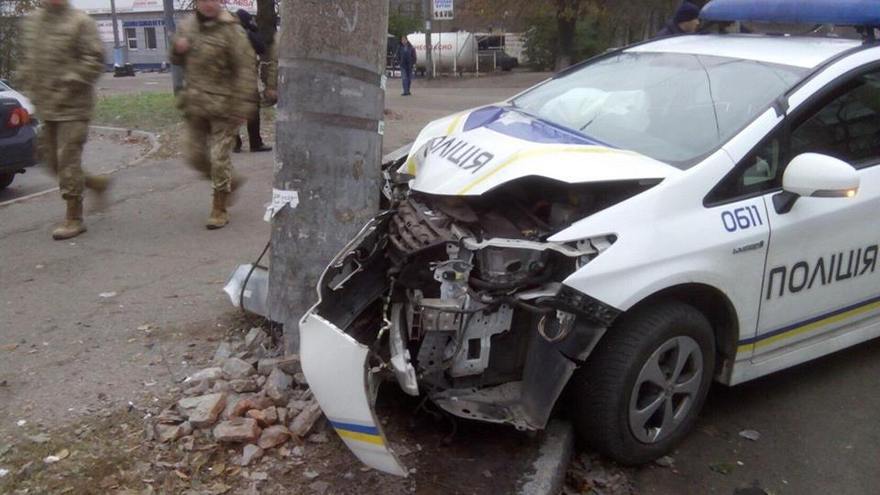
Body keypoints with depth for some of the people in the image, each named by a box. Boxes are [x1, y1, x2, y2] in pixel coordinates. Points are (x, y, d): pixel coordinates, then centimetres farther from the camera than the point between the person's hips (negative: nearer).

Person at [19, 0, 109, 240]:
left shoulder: (80, 21, -7)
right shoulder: (33, 21, 14)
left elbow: (94, 59, -12)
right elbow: (27, 59, 22)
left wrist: (69, 87, -16)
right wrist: (31, 88, 9)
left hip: (73, 106, -7)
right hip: (45, 107, 7)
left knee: (68, 159, -7)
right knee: (52, 160, 10)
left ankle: (74, 218, 2)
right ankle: (96, 182, 31)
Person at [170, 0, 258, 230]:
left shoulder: (231, 29, -11)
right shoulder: (187, 26, 8)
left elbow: (245, 68, -14)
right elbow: (176, 60, 21)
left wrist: (244, 103, -19)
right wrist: (177, 49, -3)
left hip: (223, 105, -6)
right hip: (194, 104, 7)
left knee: (219, 158, -4)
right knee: (195, 157, 11)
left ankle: (220, 210, 10)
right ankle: (230, 182, 35)